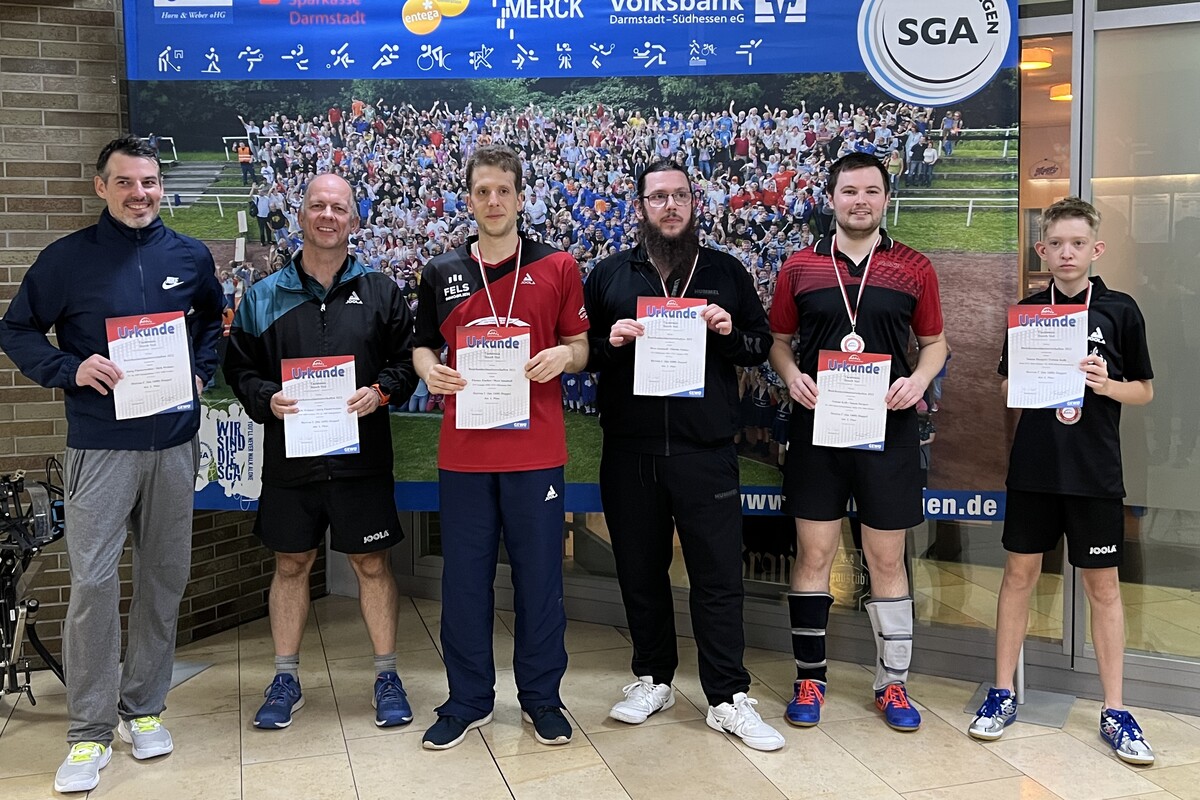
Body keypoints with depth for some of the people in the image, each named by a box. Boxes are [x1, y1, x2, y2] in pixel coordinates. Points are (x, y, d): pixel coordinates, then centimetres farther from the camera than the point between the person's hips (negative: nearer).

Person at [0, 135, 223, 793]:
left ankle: (143, 707, 26)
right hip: (100, 445, -3)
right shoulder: (67, 258, -1)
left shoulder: (190, 256, 6)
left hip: (173, 442, 3)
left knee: (165, 577, 9)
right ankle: (89, 732, 7)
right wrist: (71, 369, -11)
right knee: (92, 582, -5)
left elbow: (214, 317, 23)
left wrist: (202, 367, 6)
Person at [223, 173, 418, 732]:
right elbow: (239, 368, 7)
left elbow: (408, 359, 4)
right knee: (290, 565, 12)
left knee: (372, 564, 6)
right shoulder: (263, 297, 7)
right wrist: (267, 399, -12)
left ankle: (386, 676, 21)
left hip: (362, 457, -1)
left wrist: (381, 392, -14)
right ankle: (285, 679, 27)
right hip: (289, 456, 1)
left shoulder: (380, 292, 5)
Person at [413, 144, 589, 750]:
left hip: (535, 447, -1)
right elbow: (423, 345, 17)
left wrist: (564, 355, -14)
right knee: (464, 577, 8)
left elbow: (580, 344, 8)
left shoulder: (557, 267, 4)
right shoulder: (441, 273, 9)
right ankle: (469, 700, 25)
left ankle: (541, 697, 24)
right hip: (463, 450, 2)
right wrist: (429, 370, -5)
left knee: (539, 575, 7)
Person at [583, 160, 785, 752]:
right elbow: (581, 350, 9)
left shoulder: (726, 272, 9)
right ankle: (653, 679, 29)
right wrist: (610, 342, -11)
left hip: (706, 452, -1)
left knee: (718, 575, 2)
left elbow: (761, 346, 11)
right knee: (640, 571, 11)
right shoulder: (610, 275, 9)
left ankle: (728, 700, 13)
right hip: (629, 452, 1)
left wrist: (730, 333, -9)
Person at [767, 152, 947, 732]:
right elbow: (777, 339, 11)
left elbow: (935, 341, 11)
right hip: (817, 426, 0)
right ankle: (809, 679, 20)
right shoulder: (800, 267, 5)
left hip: (888, 428, 0)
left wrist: (919, 380, -9)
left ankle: (892, 683, 22)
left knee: (887, 559, 7)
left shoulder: (913, 268, 4)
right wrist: (792, 376, -9)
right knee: (813, 554, 5)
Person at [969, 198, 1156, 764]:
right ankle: (1002, 694, 20)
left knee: (1103, 585, 6)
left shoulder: (1120, 310, 0)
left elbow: (1144, 391, 5)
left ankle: (1114, 711, 18)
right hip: (1034, 467, 2)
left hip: (1096, 471, -1)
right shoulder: (1027, 310, 4)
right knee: (1020, 573, 8)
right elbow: (1006, 387, 11)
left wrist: (1105, 383, -14)